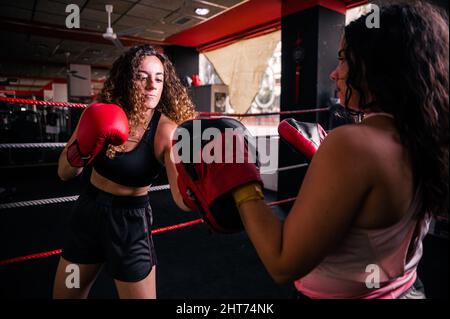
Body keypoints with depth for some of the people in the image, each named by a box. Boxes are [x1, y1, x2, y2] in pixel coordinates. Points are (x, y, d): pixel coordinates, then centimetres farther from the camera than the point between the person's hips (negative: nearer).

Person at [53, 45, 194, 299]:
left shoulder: (167, 130, -21)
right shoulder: (101, 114, -8)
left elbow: (184, 200, -31)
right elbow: (65, 174, -3)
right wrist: (81, 152, -24)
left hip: (131, 223, -4)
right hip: (87, 212, 5)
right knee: (64, 295, 23)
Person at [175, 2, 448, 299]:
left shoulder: (351, 143, -32)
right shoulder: (424, 139, -7)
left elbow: (283, 264, -29)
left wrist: (238, 181, -22)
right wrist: (323, 162, 9)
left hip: (342, 292, -7)